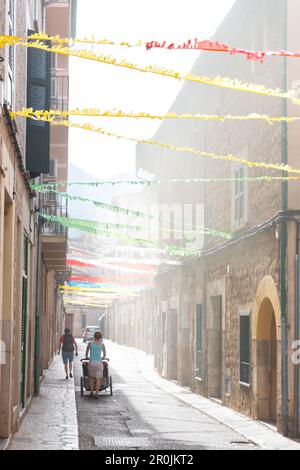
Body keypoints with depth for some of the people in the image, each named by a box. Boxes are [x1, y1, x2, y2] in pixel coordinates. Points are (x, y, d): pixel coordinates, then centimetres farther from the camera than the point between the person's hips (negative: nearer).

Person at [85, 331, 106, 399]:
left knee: (91, 377, 21)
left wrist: (87, 358, 40)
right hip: (99, 363, -1)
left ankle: (91, 392, 16)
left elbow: (86, 353, 18)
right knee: (98, 379, 6)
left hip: (91, 362, 1)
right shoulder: (102, 344, 6)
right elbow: (104, 354, 17)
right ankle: (96, 393, -2)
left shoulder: (90, 344, 6)